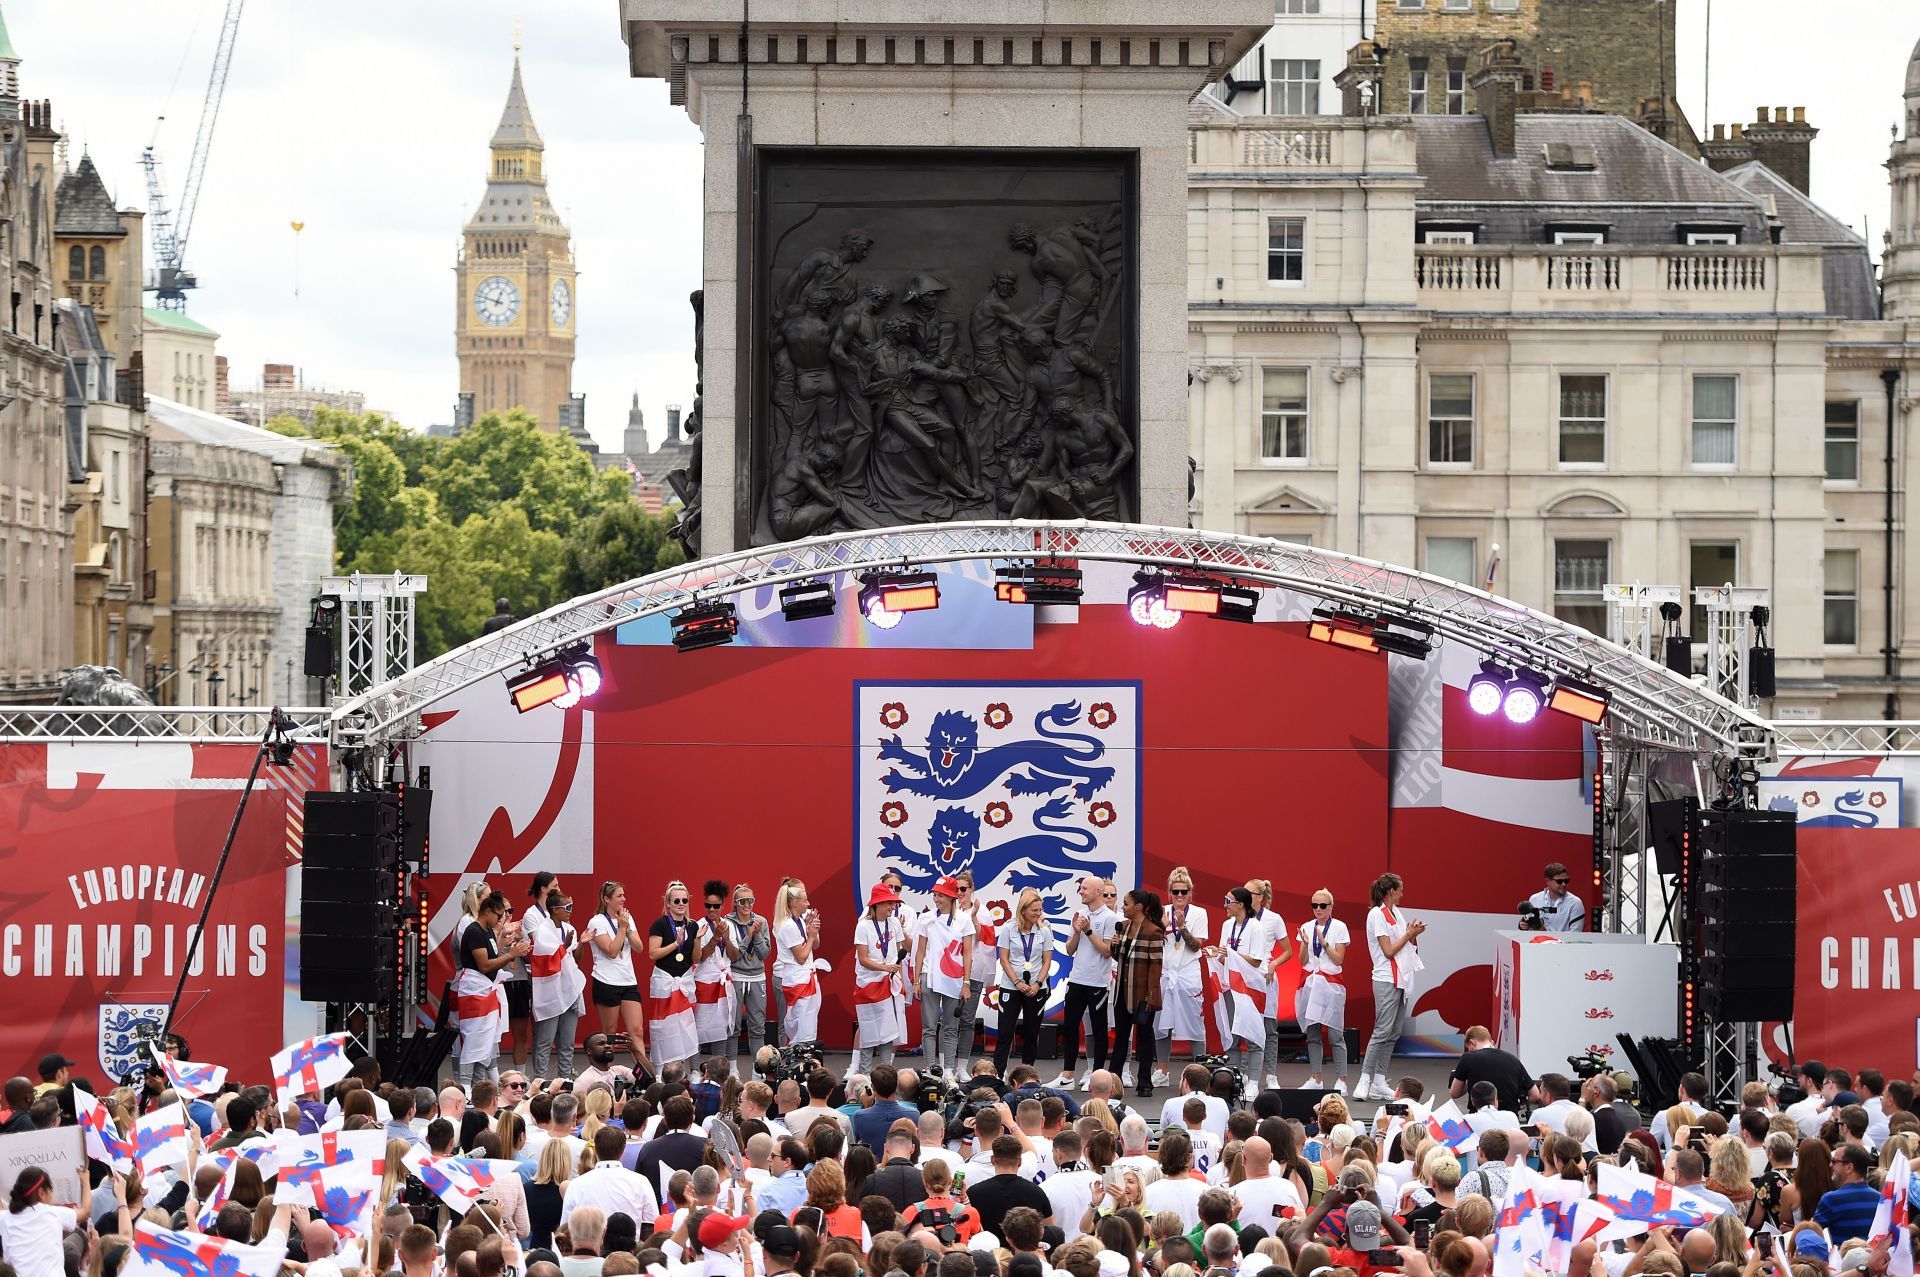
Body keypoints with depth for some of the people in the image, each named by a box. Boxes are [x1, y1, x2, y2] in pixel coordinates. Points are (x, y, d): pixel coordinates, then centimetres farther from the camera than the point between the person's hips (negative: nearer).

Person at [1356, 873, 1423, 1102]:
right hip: (1387, 981, -9)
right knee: (1383, 1031, -13)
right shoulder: (1377, 914, -11)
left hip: (1402, 979, 9)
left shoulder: (1395, 912, 15)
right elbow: (1389, 951, -15)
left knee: (1394, 1033, 7)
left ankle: (1380, 1083, 9)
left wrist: (1413, 934, 3)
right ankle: (1364, 1081, -13)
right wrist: (1409, 935, -6)